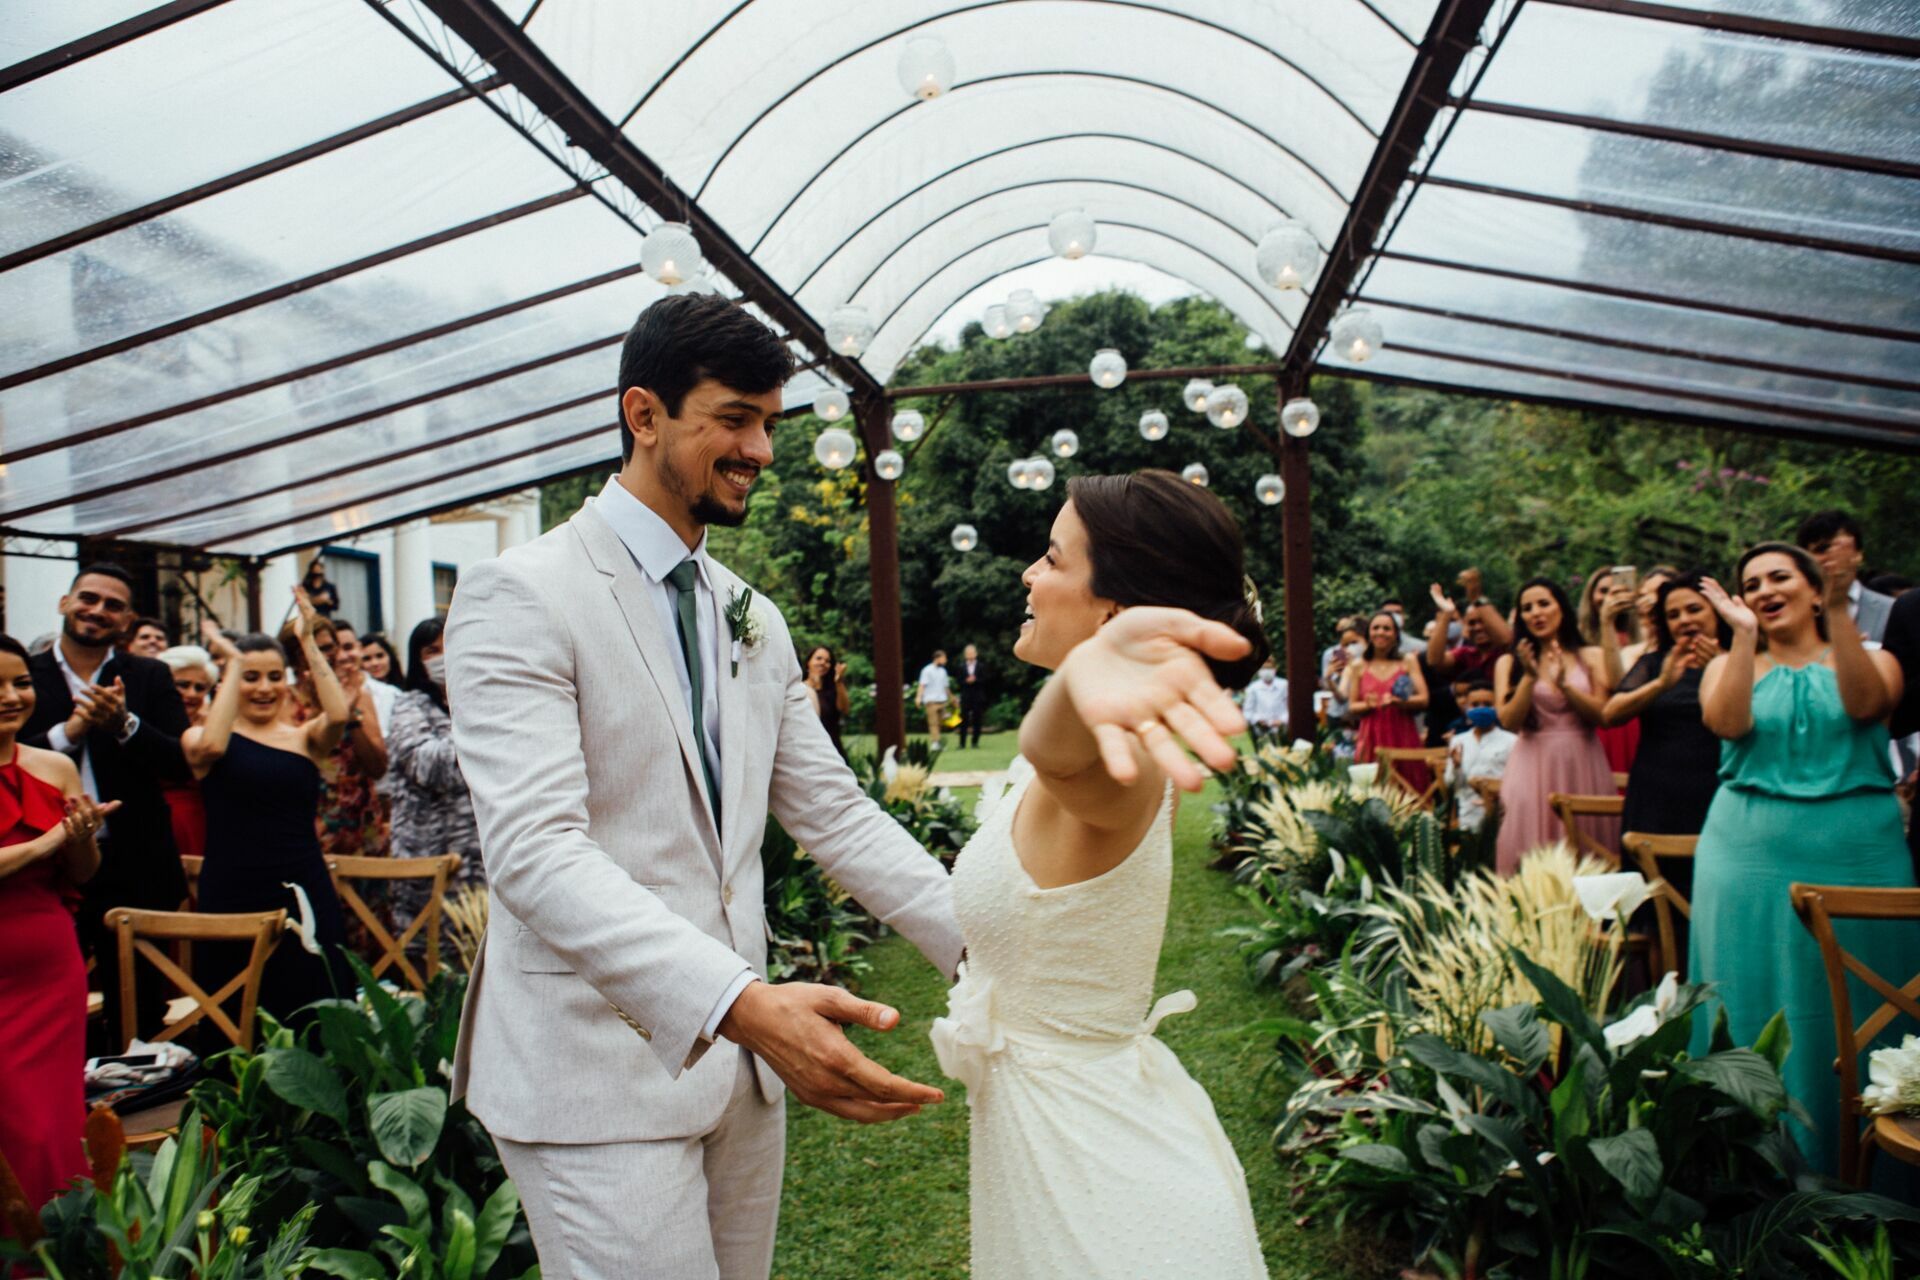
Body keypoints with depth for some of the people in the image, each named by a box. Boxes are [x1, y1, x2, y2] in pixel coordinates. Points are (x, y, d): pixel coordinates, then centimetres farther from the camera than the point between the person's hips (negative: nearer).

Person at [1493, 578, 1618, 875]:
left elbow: (1602, 714, -2)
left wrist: (1564, 684, -14)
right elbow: (1509, 722, -3)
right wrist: (1530, 677, -12)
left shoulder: (1591, 656, 9)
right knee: (1534, 855, -3)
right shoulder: (1509, 662, 8)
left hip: (1582, 764, 1)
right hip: (1534, 766, -1)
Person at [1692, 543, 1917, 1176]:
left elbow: (1867, 703, -15)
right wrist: (1744, 633, -14)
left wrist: (1841, 617, -21)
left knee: (1853, 1011, 4)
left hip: (1857, 856, 0)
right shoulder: (1730, 666, 10)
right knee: (1758, 1010, 4)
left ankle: (1851, 1167, 19)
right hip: (1753, 857, 0)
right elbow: (1727, 722, -12)